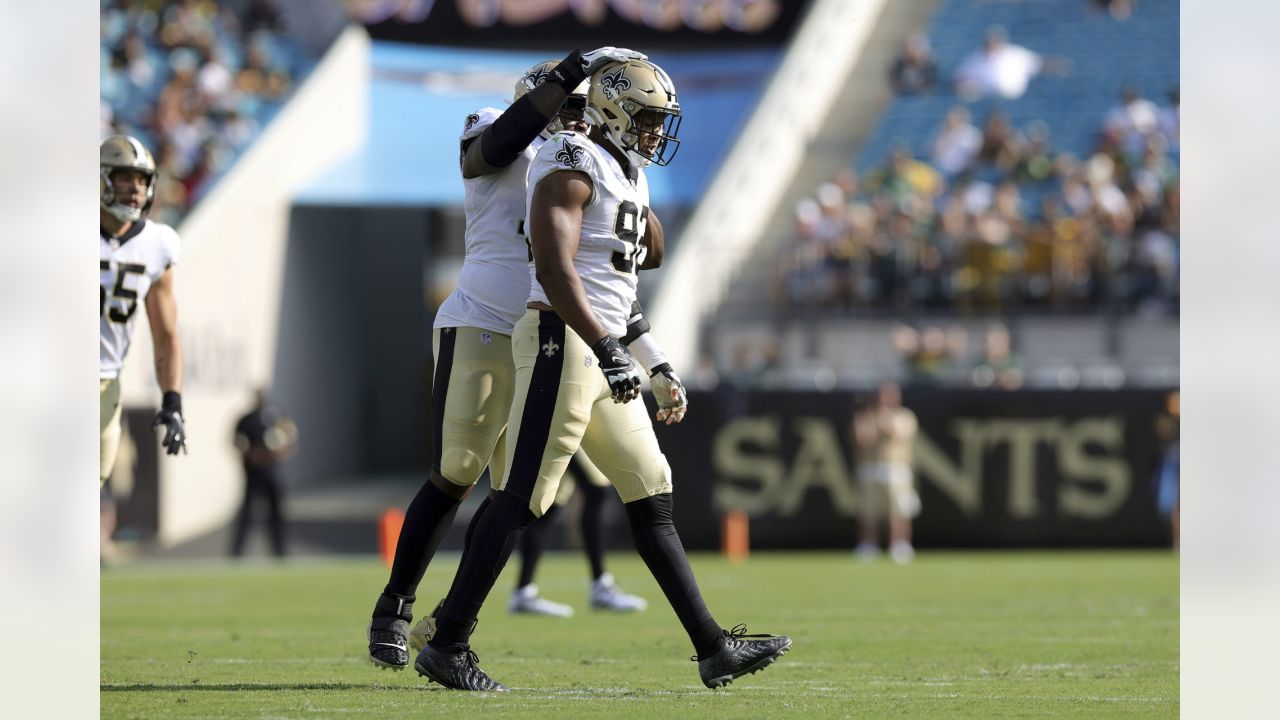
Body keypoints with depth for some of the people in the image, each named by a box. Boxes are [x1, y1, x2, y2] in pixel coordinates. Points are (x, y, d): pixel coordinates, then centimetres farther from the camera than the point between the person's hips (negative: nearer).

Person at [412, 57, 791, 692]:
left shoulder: (628, 176, 19)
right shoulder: (573, 168, -11)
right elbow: (556, 270, -22)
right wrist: (606, 347, -28)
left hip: (603, 348, 10)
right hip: (562, 342, -10)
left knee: (651, 498, 8)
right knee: (520, 498, -8)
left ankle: (714, 649, 10)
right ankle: (447, 645, -4)